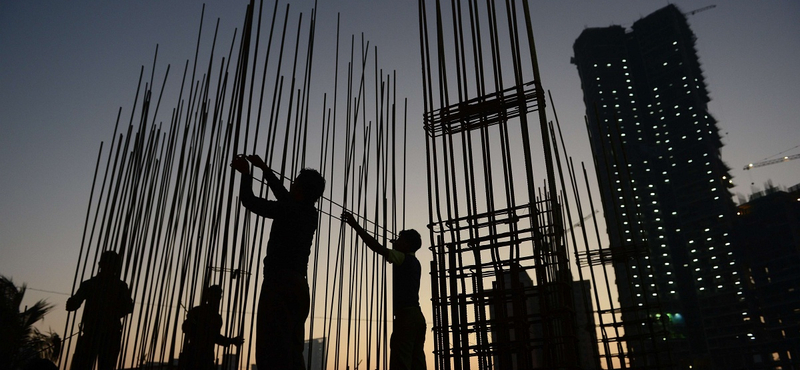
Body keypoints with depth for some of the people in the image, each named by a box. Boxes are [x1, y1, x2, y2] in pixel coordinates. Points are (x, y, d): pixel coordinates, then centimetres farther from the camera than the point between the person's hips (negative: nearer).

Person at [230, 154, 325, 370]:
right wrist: (263, 168, 40)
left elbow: (248, 201, 0)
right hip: (297, 286, 8)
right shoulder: (309, 213, 14)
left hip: (280, 284, -8)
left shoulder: (288, 210, -8)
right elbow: (285, 196, 31)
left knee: (272, 353, -13)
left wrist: (246, 173, 18)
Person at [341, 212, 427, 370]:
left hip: (406, 315, -9)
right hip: (417, 316, 9)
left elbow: (377, 247, -13)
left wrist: (355, 225, -11)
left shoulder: (405, 259, -4)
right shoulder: (413, 262, 19)